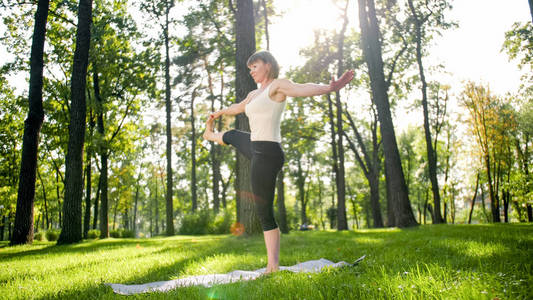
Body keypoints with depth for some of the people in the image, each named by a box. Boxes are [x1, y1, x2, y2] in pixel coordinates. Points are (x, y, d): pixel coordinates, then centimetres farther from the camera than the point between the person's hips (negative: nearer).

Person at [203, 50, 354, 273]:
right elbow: (238, 107, 39)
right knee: (233, 136, 37)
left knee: (264, 212, -5)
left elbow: (303, 89, -29)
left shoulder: (277, 85, -9)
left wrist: (329, 88, -50)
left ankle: (273, 266, 4)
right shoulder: (255, 94, 18)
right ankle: (210, 135, 73)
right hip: (256, 147, 9)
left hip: (267, 154, -9)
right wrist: (219, 113, 58)